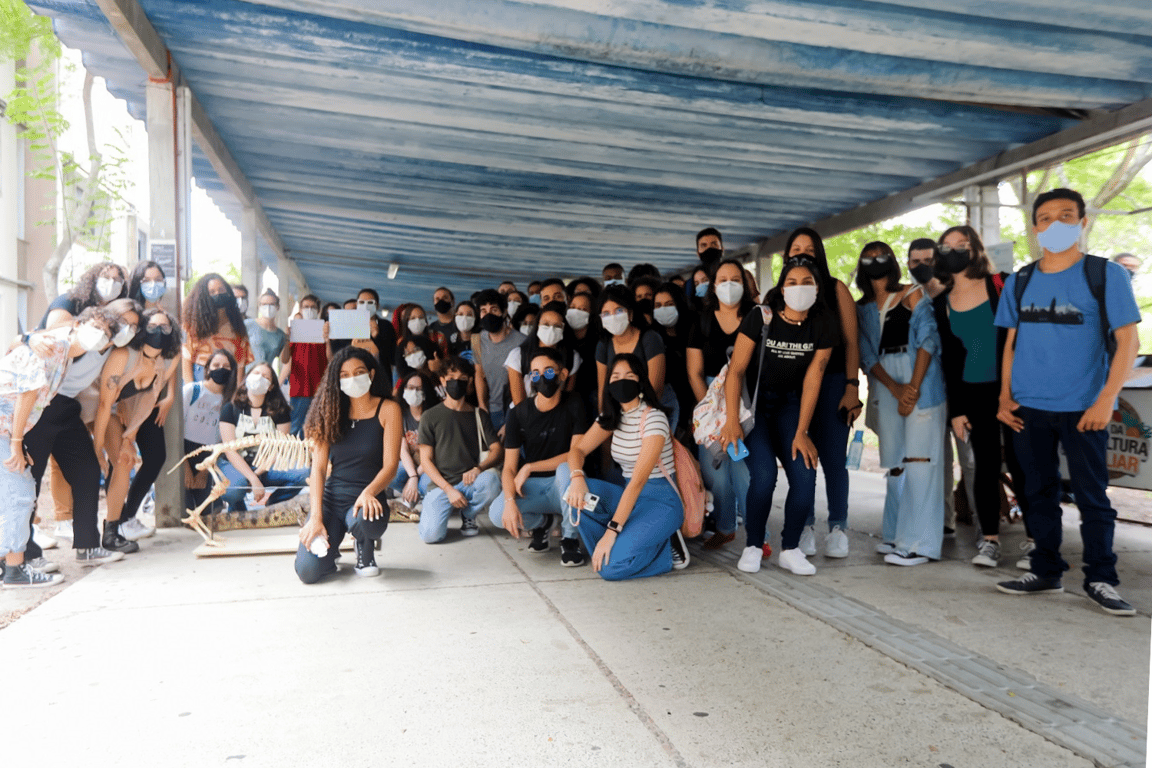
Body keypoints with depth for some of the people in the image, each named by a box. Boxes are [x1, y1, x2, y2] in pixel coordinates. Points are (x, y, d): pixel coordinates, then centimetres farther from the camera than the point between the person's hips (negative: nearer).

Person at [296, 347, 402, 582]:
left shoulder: (387, 410, -1)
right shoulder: (331, 412, 7)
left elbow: (390, 464, -8)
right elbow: (318, 467, 0)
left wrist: (368, 492, -28)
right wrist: (316, 517, -12)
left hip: (367, 500, -2)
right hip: (331, 498, 2)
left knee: (363, 520, -39)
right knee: (307, 571, -19)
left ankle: (366, 554, -1)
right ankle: (330, 549, 19)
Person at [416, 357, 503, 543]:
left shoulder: (479, 416, 12)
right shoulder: (430, 416, 6)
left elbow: (497, 449, 3)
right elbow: (426, 460, 1)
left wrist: (479, 468, -19)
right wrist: (449, 489, -12)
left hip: (470, 481, 2)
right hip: (440, 484, -2)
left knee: (491, 479, -34)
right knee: (431, 534, -26)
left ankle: (468, 515, -2)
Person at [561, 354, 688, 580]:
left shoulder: (654, 418, -16)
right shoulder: (612, 417, 6)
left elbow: (638, 481, -23)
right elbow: (577, 450, 1)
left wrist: (612, 531, -27)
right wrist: (577, 477, -24)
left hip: (660, 503, -7)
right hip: (629, 497, 7)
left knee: (610, 567, -27)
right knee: (565, 472, -13)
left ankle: (666, 548, 1)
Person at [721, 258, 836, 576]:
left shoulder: (823, 325, -6)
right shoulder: (760, 318, -15)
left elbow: (812, 379, -6)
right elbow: (736, 370, -15)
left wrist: (801, 432, -8)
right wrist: (732, 420, -23)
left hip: (789, 405, 3)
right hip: (754, 403, -3)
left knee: (805, 476, -12)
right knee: (764, 475, -20)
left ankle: (790, 549, 8)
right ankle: (753, 546, 3)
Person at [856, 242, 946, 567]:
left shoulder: (913, 295, 5)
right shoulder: (861, 308, 14)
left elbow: (927, 339, -5)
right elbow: (866, 355, 5)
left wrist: (913, 387, -14)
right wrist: (895, 388, -9)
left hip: (920, 382, -4)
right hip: (884, 389, 4)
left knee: (919, 460, -8)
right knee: (894, 463, 7)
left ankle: (919, 543, -6)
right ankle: (897, 534, 17)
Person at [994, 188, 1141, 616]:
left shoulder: (1106, 275, -2)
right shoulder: (1019, 283, 8)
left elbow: (1127, 341, -5)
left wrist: (1106, 400, -14)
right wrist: (1006, 397, 4)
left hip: (1083, 408, -3)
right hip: (1028, 408, 4)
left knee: (1091, 495, 2)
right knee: (1039, 492, 11)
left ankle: (1101, 579, 13)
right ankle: (1046, 572, 21)